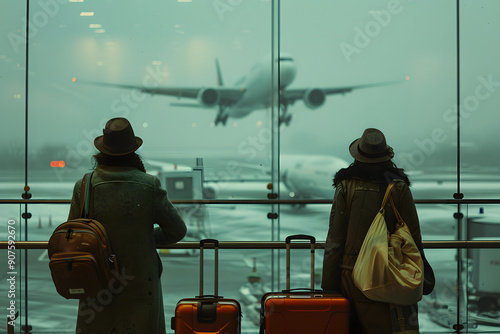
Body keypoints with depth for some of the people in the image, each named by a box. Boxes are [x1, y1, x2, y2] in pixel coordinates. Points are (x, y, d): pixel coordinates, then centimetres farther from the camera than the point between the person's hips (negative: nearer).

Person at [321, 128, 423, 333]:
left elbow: (334, 239, -2)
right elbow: (413, 238, 0)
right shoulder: (399, 188, -2)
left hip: (351, 276, 1)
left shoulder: (346, 187, -1)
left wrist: (328, 285, 3)